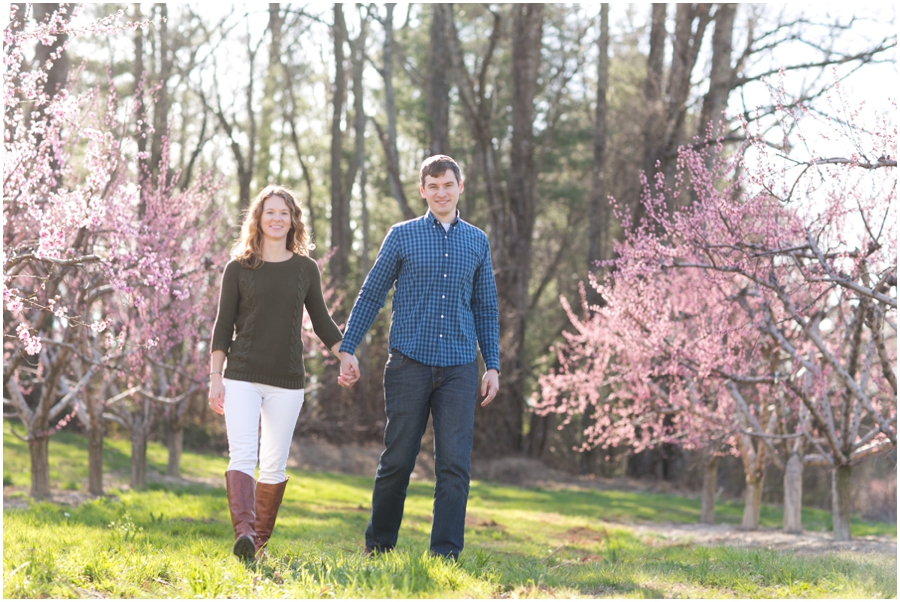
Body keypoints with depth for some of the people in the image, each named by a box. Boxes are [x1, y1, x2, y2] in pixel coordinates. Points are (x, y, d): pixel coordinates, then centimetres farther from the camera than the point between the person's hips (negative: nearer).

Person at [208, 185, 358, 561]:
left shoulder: (305, 269, 8)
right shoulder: (239, 268, 4)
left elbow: (321, 321, 15)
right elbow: (224, 325, 4)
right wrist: (215, 378, -1)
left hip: (287, 381, 2)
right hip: (242, 377, -2)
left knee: (274, 465, 4)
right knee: (242, 455, -17)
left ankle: (260, 539, 13)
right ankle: (243, 533, -30)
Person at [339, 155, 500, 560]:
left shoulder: (478, 242, 12)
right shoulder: (402, 236, 5)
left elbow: (486, 309, 17)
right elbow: (370, 296, 9)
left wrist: (493, 365, 10)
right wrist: (347, 348, 3)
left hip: (459, 369, 2)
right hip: (409, 363, -1)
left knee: (455, 464, -5)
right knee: (397, 460, 3)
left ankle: (446, 554, -2)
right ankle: (378, 546, 19)